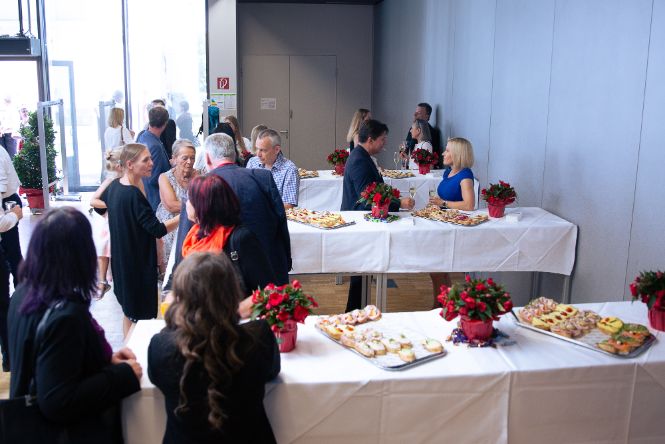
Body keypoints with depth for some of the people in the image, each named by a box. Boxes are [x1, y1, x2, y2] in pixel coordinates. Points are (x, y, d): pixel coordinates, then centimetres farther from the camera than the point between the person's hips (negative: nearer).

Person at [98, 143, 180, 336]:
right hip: (138, 262, -10)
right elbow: (157, 229, -26)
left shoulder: (115, 185, 1)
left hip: (121, 260, 10)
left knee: (129, 312, 22)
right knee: (140, 315, 1)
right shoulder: (133, 194, -25)